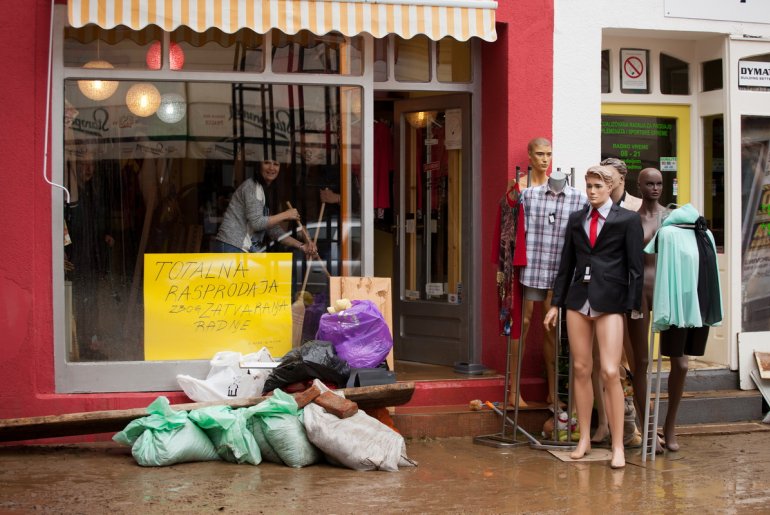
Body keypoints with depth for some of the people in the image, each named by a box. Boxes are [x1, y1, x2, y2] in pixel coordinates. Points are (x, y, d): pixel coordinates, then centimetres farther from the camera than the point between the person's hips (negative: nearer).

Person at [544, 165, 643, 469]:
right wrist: (556, 303, 12)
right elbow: (566, 264, 15)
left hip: (609, 302, -5)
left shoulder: (627, 220, 0)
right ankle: (584, 440, 16)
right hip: (579, 299, 5)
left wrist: (632, 305, -9)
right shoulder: (576, 220, 12)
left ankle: (617, 446, -4)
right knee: (581, 369, 7)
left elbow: (635, 266, -2)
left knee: (610, 373, -10)